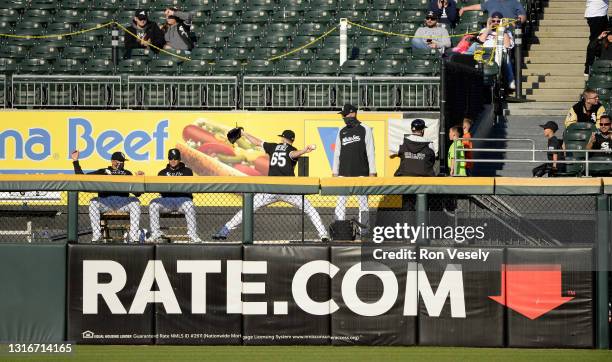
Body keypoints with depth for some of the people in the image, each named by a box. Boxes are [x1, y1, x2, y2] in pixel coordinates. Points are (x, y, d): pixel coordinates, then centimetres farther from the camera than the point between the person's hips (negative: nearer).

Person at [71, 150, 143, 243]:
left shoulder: (127, 173, 21)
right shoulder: (103, 172, 20)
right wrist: (75, 161, 10)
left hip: (122, 202, 1)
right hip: (105, 202, -1)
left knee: (135, 202, -29)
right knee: (93, 202, -31)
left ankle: (134, 238, -32)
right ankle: (96, 238, -30)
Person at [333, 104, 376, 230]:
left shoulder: (365, 130, 2)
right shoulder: (341, 132, 14)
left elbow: (370, 152, -2)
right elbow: (337, 153, 16)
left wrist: (372, 172, -7)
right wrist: (335, 172, 9)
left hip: (361, 173, -4)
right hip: (343, 174, 4)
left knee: (363, 202, -1)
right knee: (340, 202, -3)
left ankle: (363, 230, 3)